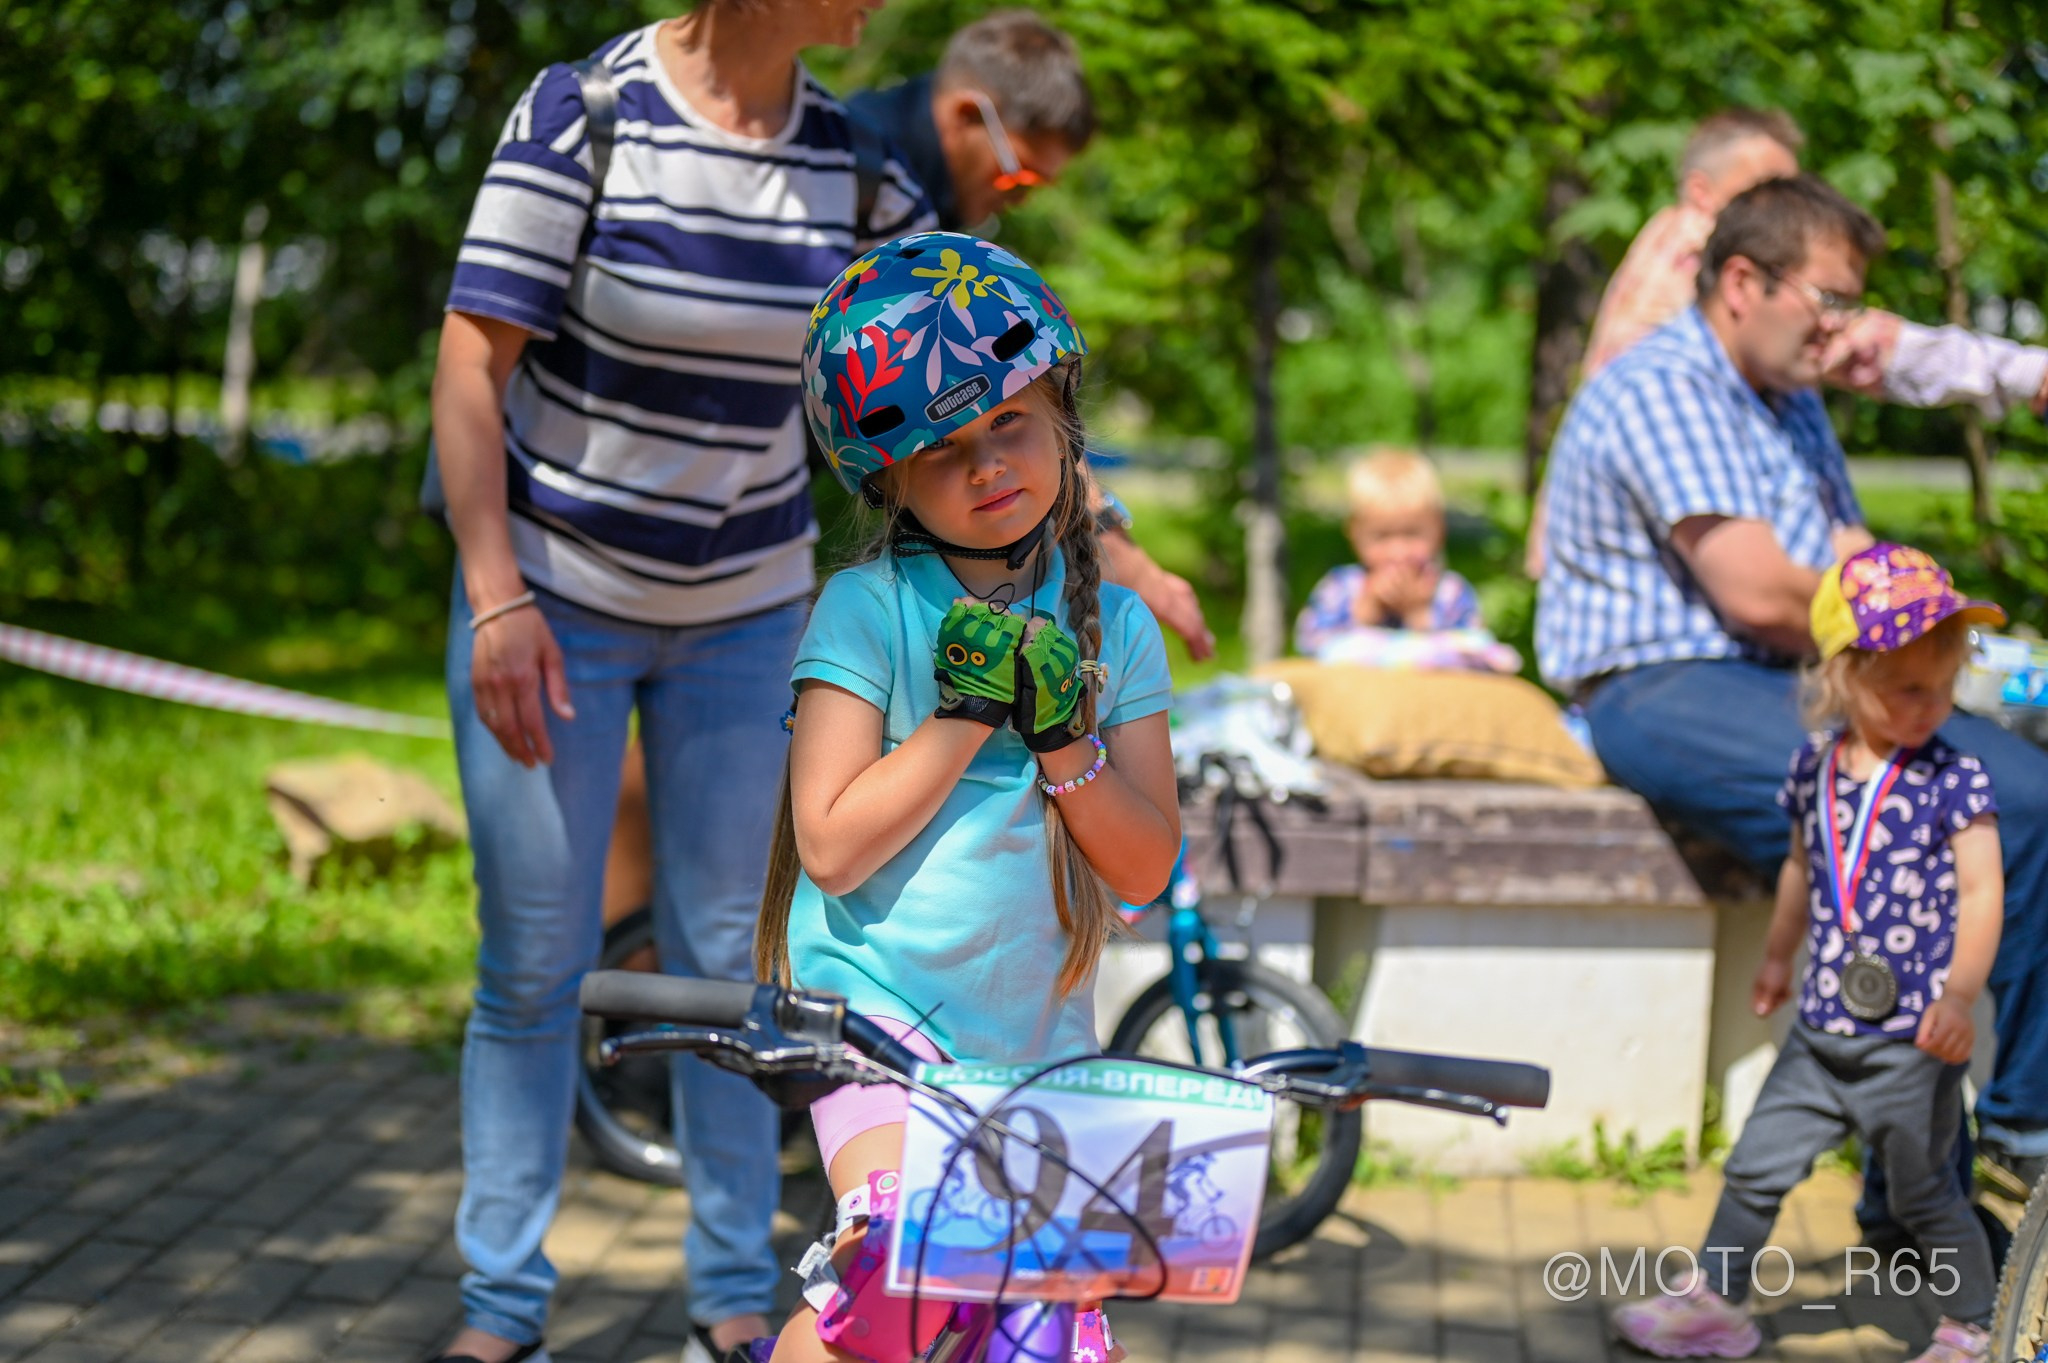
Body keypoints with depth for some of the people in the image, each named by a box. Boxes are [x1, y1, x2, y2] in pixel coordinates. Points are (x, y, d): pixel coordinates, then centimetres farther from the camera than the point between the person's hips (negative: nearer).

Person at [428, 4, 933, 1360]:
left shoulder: (851, 163, -3)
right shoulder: (580, 116, -15)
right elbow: (474, 358, -15)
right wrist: (496, 597, -19)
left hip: (743, 610, 4)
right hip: (553, 593, -3)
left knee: (726, 957, 8)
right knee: (534, 965, 1)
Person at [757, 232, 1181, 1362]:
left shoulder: (1113, 625, 4)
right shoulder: (867, 608, -6)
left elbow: (1146, 866, -2)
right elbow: (832, 844, -14)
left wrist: (1059, 737, -16)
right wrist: (967, 715, -17)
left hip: (1041, 1028, 4)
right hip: (879, 1003, -4)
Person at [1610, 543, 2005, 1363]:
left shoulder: (1955, 781, -12)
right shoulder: (1815, 767, 2)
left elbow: (1981, 893, -16)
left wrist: (1960, 994, -27)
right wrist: (1779, 955, 29)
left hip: (1911, 1043, -5)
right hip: (1822, 1031, 5)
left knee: (1923, 1194, 6)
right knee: (1756, 1167, 10)